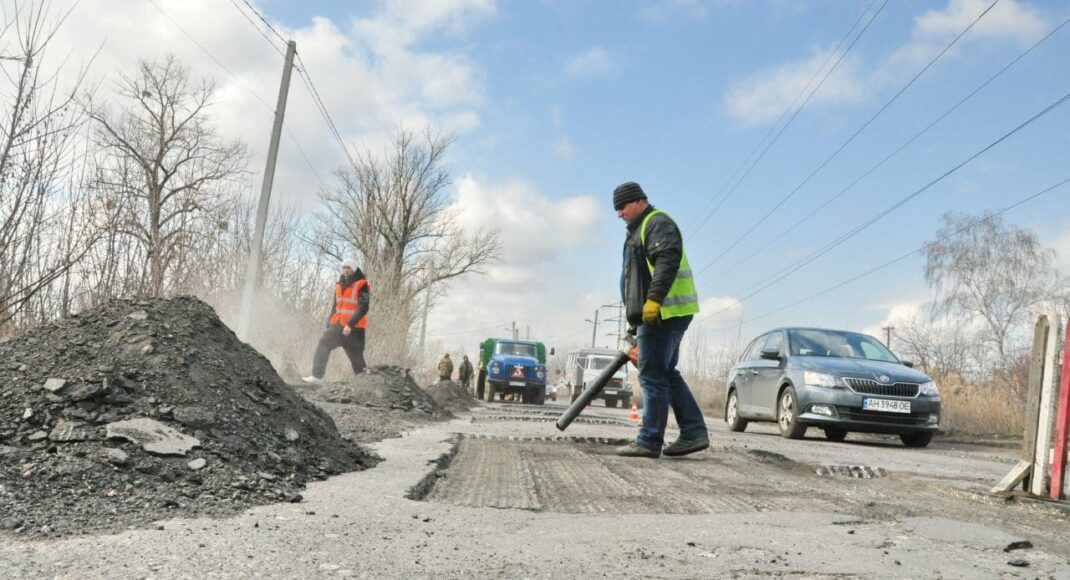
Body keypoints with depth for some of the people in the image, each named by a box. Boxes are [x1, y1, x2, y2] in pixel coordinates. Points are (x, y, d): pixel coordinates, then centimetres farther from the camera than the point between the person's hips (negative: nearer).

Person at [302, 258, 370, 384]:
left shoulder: (361, 285, -8)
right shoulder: (340, 285, 15)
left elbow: (363, 308, -17)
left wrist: (350, 324, -23)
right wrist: (329, 324, 14)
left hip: (354, 328, -6)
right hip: (338, 325, 6)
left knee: (357, 357, -2)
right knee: (323, 345, -7)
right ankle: (317, 376, -7)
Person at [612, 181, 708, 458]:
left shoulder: (658, 223, -6)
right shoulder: (639, 230, 26)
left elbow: (667, 261, -22)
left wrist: (653, 300, -31)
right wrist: (634, 320, 29)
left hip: (662, 312, -11)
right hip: (657, 314, 11)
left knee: (653, 376, -8)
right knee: (667, 374, 12)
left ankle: (649, 441, -5)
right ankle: (694, 433, 14)